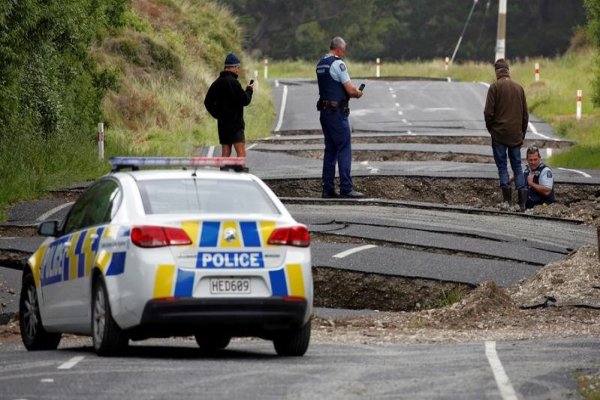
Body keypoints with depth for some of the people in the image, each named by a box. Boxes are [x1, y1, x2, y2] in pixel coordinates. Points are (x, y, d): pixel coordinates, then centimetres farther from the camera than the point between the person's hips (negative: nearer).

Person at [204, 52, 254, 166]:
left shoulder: (217, 83, 11)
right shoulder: (233, 82, -15)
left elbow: (208, 102, 13)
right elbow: (245, 100, -14)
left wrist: (217, 115, 11)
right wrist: (249, 90, 5)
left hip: (222, 123, 8)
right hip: (235, 123, -8)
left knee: (225, 154, 11)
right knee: (241, 153, -12)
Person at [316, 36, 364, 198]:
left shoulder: (321, 64, 15)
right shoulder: (337, 64, -13)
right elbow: (350, 89, -16)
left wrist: (351, 93, 12)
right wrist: (358, 93, 5)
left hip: (324, 111, 9)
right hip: (337, 112, -9)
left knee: (330, 150, 12)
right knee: (344, 149, -6)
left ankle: (327, 188, 11)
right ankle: (346, 188, -9)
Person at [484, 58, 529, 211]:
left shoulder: (495, 87, -7)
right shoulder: (519, 88, 7)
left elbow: (488, 112, -9)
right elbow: (525, 114, 11)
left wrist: (490, 129, 7)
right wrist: (522, 133, 19)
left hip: (499, 134, -4)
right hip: (516, 135, 4)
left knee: (502, 166, 2)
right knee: (517, 166, 8)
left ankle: (507, 199, -6)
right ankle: (522, 202, -2)